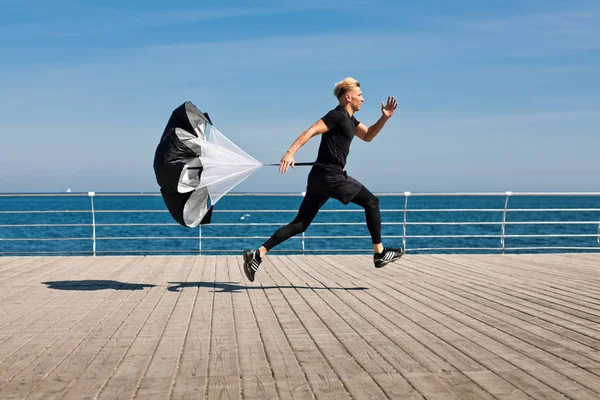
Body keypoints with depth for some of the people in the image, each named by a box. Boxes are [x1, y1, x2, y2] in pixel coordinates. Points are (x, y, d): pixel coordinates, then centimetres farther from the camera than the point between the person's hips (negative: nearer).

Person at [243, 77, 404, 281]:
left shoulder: (349, 119, 23)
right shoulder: (338, 115, -8)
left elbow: (368, 136, 34)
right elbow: (310, 131, -19)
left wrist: (384, 118, 20)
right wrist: (290, 152, -32)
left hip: (320, 178, 10)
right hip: (330, 175, -10)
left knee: (300, 223, 5)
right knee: (371, 202, 3)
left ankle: (258, 254, -3)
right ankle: (380, 253, 9)